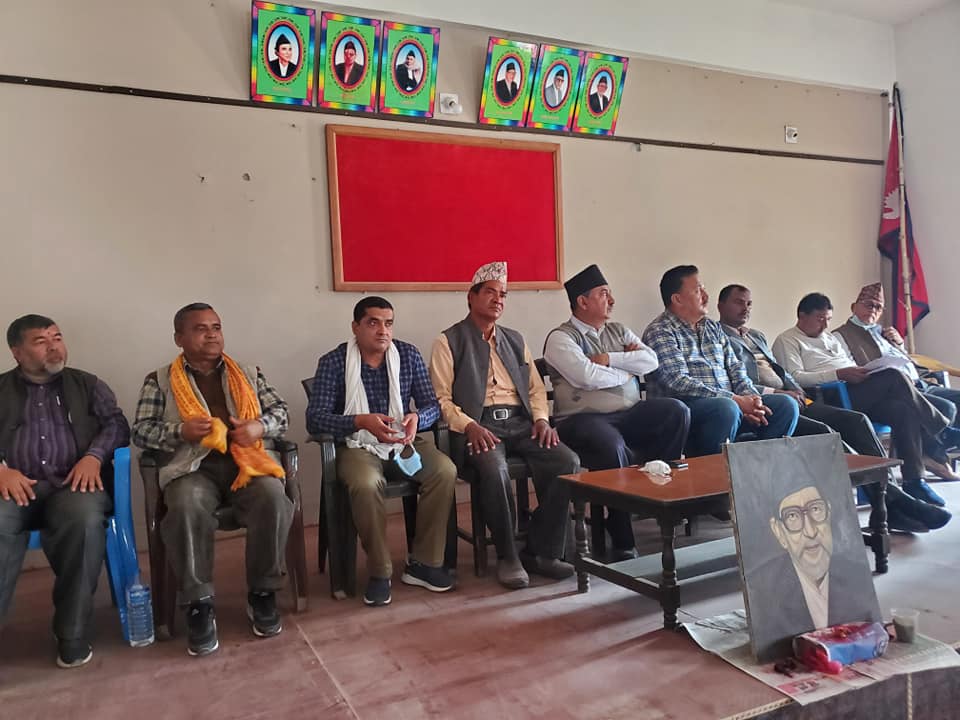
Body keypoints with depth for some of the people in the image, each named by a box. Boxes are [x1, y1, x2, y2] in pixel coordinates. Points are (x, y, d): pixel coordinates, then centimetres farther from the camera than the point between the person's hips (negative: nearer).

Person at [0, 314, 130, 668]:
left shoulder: (88, 384, 21)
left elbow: (117, 423, 9)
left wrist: (94, 456, -11)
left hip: (74, 482, 0)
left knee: (84, 519, -36)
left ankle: (73, 634, -26)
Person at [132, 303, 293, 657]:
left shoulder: (248, 373, 19)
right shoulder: (159, 380, 13)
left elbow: (281, 411, 15)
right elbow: (141, 431, 6)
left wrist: (259, 426, -7)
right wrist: (181, 431, -13)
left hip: (245, 460, 2)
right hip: (192, 466, -1)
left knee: (273, 495, -31)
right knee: (186, 505, -36)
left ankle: (262, 593, -13)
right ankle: (198, 604, -21)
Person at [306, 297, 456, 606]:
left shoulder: (409, 355, 3)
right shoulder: (333, 362, -7)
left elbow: (432, 404, 1)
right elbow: (314, 419, -15)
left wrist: (416, 417, -24)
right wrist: (361, 421, -32)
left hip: (404, 442, 3)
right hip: (357, 446, -3)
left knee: (445, 471, -23)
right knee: (366, 484, -35)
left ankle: (423, 563, -10)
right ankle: (379, 572, -15)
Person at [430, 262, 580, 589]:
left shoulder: (515, 340, 23)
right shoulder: (449, 341, 6)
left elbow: (536, 388, 21)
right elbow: (441, 399, -2)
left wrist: (541, 418, 1)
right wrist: (469, 426, -18)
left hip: (520, 422, 5)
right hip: (479, 425, -5)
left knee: (567, 461, -20)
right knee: (495, 470, -36)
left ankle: (541, 550, -8)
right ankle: (508, 556, -13)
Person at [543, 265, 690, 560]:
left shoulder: (618, 331, 19)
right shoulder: (561, 338, -1)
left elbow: (650, 361, 5)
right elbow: (587, 377, -17)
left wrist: (609, 359, -7)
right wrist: (627, 370, 0)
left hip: (628, 415, 6)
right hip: (583, 419, -6)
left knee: (677, 411, -18)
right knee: (612, 445, -37)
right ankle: (622, 542, -25)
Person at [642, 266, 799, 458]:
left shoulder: (714, 327, 21)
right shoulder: (659, 332, -5)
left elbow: (735, 369, 18)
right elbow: (678, 382, -16)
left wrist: (752, 398, -5)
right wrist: (734, 400, -18)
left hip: (728, 401, 8)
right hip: (685, 407, -8)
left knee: (786, 404, -6)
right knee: (726, 408, -36)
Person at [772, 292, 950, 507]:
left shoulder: (829, 338, 31)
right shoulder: (786, 341, 4)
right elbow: (794, 377, -12)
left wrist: (861, 372, 5)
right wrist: (839, 374, -17)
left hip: (857, 394, 8)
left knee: (904, 410, -18)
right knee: (894, 376, -22)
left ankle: (913, 480, -12)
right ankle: (939, 427, -6)